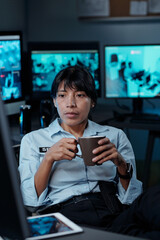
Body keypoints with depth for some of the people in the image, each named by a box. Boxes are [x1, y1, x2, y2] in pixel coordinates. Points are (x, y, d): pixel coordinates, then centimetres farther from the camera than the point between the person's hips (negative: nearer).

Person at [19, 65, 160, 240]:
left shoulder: (115, 136, 21)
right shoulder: (32, 140, 18)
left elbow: (131, 197, 13)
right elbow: (30, 200, 8)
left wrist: (121, 163, -6)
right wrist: (49, 158, -6)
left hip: (116, 213, 1)